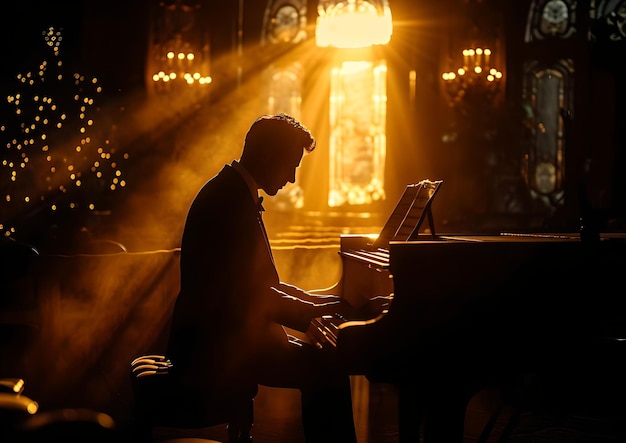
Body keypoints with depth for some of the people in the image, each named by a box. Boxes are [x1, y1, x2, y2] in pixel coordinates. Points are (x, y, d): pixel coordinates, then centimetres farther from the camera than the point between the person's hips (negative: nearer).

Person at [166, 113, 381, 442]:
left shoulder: (233, 193, 15)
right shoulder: (230, 199, -17)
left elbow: (258, 282, 19)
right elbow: (250, 294, -21)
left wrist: (316, 301, 10)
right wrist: (315, 312, -11)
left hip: (219, 337, 11)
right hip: (214, 351, -11)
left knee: (320, 359, 12)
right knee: (329, 369, -16)